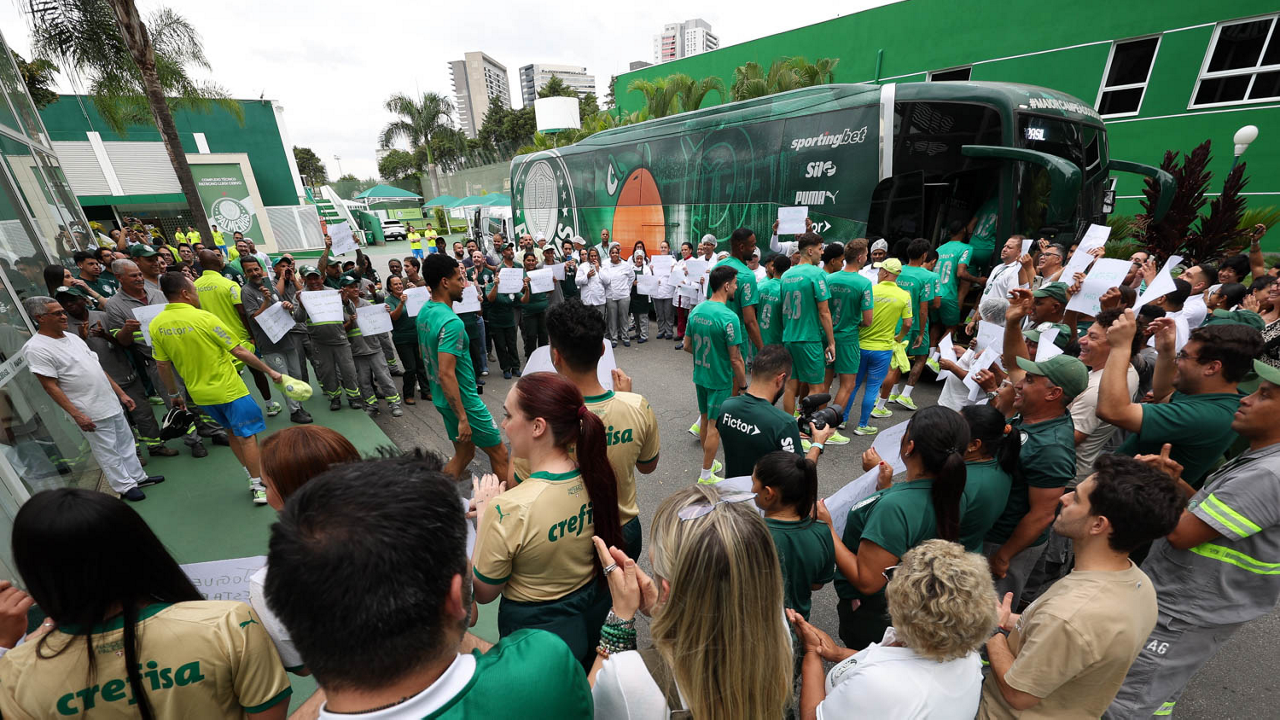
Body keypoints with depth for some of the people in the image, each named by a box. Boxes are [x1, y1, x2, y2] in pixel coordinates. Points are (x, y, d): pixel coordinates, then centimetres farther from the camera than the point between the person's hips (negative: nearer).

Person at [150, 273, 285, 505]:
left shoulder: (156, 325, -1)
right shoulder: (204, 317, -18)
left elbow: (163, 365, 6)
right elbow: (239, 351, -17)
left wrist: (173, 394, 18)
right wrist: (270, 371, -9)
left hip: (199, 394, 7)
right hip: (229, 390, -7)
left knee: (233, 431, 21)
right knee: (246, 435, 1)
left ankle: (254, 477, 26)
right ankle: (260, 488, 6)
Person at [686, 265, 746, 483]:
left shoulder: (696, 311, -1)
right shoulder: (729, 317, -23)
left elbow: (687, 346, 8)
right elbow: (735, 359, -19)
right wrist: (743, 385, -6)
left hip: (699, 375, 7)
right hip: (720, 380, -7)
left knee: (705, 419, 20)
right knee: (714, 426, 5)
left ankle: (709, 462, 38)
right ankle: (706, 476, 17)